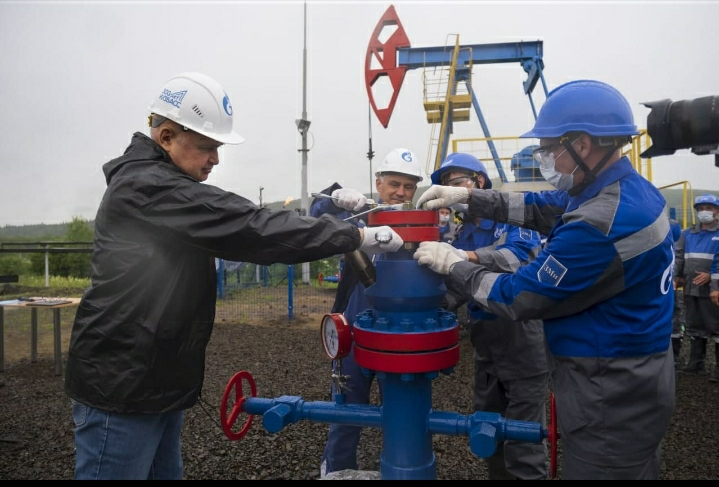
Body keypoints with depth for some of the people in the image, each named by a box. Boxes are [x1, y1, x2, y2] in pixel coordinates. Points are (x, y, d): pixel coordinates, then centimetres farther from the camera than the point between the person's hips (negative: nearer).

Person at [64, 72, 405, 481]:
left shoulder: (158, 186, 14)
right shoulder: (146, 186, -19)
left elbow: (230, 232, 11)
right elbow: (249, 228, -26)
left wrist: (326, 212, 1)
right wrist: (355, 236, -20)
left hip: (155, 382, 10)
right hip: (121, 387, -10)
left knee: (164, 471, 19)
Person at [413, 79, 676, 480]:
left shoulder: (599, 224, -31)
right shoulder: (630, 188, 2)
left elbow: (518, 298, -23)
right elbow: (542, 208, 12)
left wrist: (451, 265, -9)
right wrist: (468, 196, 6)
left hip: (610, 396, -10)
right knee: (633, 470, 26)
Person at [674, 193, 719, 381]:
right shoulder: (687, 234, 14)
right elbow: (678, 256, 13)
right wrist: (677, 276, 2)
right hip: (690, 289, 5)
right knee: (694, 328, 13)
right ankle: (696, 363, 22)